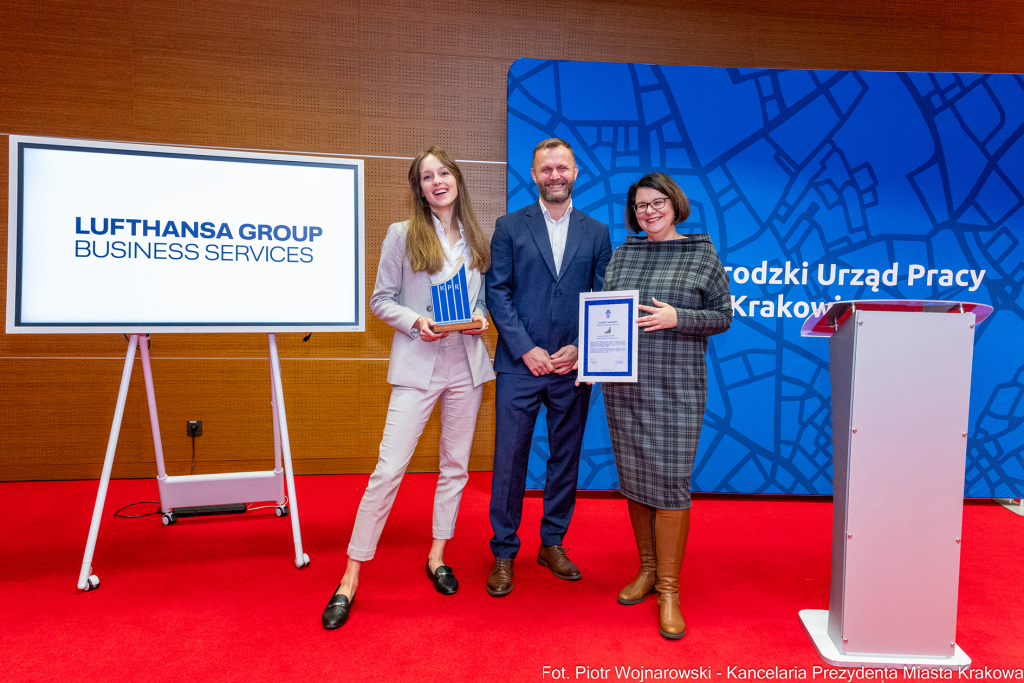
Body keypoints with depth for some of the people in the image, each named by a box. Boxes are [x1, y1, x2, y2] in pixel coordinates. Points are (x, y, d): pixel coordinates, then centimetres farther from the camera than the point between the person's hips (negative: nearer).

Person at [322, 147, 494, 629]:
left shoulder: (475, 239, 10)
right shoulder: (402, 235, 0)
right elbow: (380, 299, -1)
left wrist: (481, 317, -5)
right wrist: (416, 321, -17)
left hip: (467, 364, 4)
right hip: (418, 366, -4)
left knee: (456, 465, 12)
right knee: (389, 468, -7)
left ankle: (437, 556, 30)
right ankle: (351, 577, 6)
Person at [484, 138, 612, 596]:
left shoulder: (596, 233, 10)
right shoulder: (510, 227, 4)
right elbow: (497, 292, -2)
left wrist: (580, 348, -8)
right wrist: (526, 349, -11)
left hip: (573, 367, 2)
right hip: (519, 364, -2)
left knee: (566, 457, 11)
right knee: (509, 459, 2)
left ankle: (552, 544, 29)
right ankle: (504, 553, 17)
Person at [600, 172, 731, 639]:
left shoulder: (701, 254, 2)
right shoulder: (623, 253, 12)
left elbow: (723, 316, 0)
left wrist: (676, 318, -16)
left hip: (676, 386, -4)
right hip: (623, 382, 4)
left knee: (669, 480, -5)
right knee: (633, 477, 9)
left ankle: (668, 588, 9)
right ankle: (647, 569, 27)